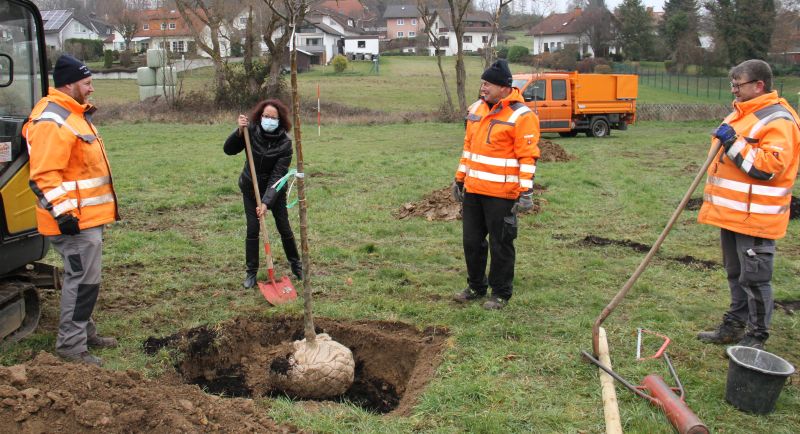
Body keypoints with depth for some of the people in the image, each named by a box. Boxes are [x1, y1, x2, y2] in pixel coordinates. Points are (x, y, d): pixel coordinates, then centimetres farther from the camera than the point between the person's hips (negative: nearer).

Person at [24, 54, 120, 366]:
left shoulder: (74, 114, 17)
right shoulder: (53, 121, -18)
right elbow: (43, 176, -24)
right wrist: (63, 213, -26)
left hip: (88, 216, 11)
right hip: (74, 221, -11)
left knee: (84, 278, 18)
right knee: (83, 281, -6)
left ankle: (85, 332, 31)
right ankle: (71, 345, 4)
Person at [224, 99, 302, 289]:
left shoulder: (285, 143, -24)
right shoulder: (251, 131, -18)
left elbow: (277, 176, -26)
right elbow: (228, 150, -17)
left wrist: (266, 202, -33)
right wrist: (239, 131, -35)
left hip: (275, 190, -1)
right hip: (250, 188, 1)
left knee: (284, 227, 6)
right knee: (252, 229, 0)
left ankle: (296, 264, 28)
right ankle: (251, 271, 13)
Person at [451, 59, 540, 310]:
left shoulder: (521, 116, -12)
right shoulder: (476, 109, 11)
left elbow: (528, 157, -14)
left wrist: (526, 191, -18)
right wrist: (460, 179, 20)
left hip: (501, 194, -7)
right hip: (473, 190, 7)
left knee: (501, 244, 4)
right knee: (472, 241, 14)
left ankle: (501, 293, 19)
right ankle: (476, 286, 31)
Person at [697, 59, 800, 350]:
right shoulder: (740, 114, 15)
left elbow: (769, 166, -27)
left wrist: (734, 144, -25)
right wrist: (714, 200, 24)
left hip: (756, 217, -9)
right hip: (731, 212, 10)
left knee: (754, 278, -1)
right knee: (736, 274, 18)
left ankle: (756, 338, 12)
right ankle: (734, 326, 31)